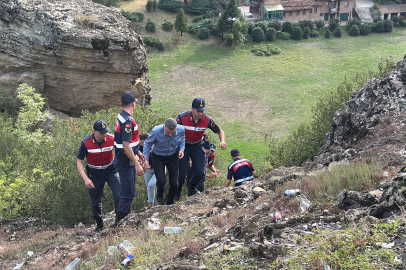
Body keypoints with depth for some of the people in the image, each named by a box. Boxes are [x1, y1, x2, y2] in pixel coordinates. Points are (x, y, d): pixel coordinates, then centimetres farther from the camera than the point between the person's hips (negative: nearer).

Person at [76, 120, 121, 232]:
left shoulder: (111, 139, -17)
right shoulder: (85, 143, -19)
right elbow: (79, 161, -10)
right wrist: (85, 179, -21)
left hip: (111, 171, 0)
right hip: (95, 175, 0)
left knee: (119, 196, -15)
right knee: (95, 202, 11)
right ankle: (99, 224, 34)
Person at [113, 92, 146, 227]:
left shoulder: (121, 117, 8)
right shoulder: (128, 122, -24)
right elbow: (126, 146, -26)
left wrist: (138, 152, 26)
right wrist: (137, 165, -24)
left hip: (124, 160, 10)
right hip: (125, 162, -10)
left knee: (128, 191, 21)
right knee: (128, 193, -3)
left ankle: (125, 215, 33)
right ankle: (119, 222, 4)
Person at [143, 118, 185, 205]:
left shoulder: (181, 130, -21)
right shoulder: (156, 131, -30)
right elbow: (147, 143, -12)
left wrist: (182, 149, -14)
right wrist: (146, 159, -13)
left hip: (173, 156, 2)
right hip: (158, 157, -2)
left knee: (174, 183, 1)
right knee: (161, 181, -16)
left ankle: (170, 203, 29)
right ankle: (159, 193, 24)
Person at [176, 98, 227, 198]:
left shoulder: (207, 120, -17)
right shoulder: (182, 117, -24)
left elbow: (220, 131, -3)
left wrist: (223, 142, -23)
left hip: (198, 147, 2)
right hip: (183, 146, -2)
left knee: (200, 172, -9)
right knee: (182, 173, -8)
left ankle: (191, 187, 26)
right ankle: (177, 192, 24)